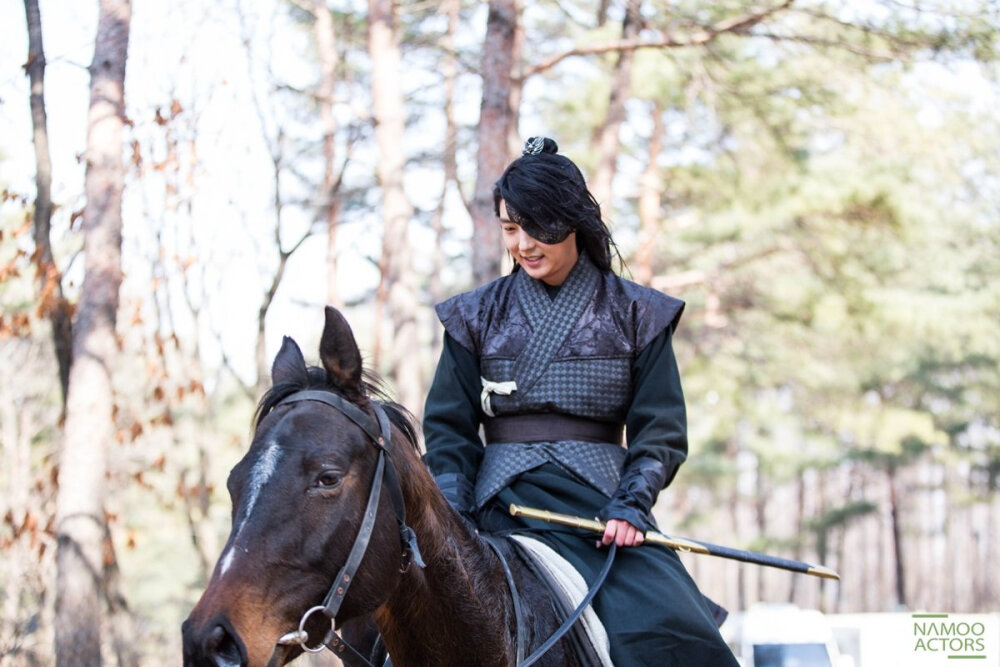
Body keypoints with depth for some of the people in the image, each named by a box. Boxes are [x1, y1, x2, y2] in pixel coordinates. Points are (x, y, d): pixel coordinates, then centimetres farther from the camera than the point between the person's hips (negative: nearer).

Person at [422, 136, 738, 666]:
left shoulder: (636, 315, 10)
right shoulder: (477, 318, 13)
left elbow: (661, 429, 6)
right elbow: (449, 426, 11)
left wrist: (632, 504, -11)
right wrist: (452, 513, -6)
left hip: (603, 504, -1)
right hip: (503, 504, 1)